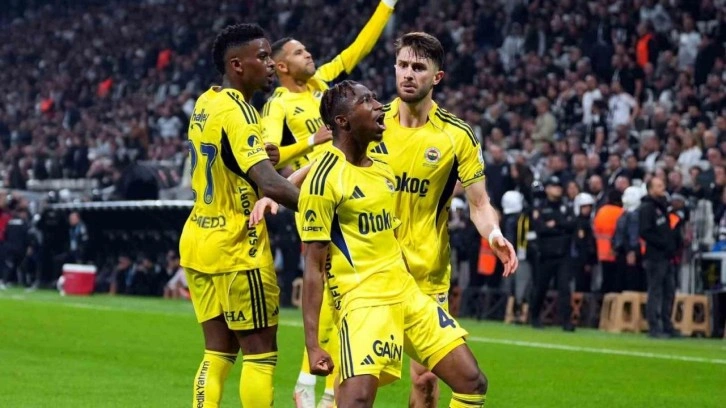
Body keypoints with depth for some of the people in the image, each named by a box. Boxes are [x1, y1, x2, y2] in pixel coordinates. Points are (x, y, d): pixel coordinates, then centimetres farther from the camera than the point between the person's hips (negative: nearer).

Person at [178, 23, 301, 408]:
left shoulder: (205, 103, 9)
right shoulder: (236, 112, -19)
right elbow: (270, 184, -30)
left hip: (199, 240, 8)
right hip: (237, 249, -8)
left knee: (218, 351, 11)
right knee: (261, 354, -2)